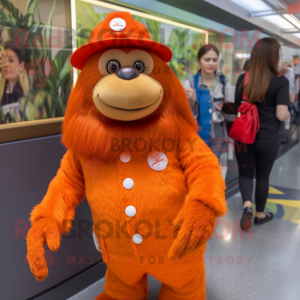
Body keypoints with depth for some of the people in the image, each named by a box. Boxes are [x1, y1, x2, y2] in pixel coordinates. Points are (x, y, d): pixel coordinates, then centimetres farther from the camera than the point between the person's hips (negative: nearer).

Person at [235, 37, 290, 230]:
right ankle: (260, 214, 31)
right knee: (263, 176, 15)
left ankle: (247, 206, -6)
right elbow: (282, 115, -16)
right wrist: (289, 114, 6)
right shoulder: (281, 82, -11)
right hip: (268, 139, -2)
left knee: (245, 173, 17)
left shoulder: (243, 79, 0)